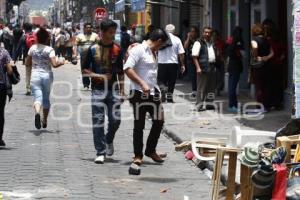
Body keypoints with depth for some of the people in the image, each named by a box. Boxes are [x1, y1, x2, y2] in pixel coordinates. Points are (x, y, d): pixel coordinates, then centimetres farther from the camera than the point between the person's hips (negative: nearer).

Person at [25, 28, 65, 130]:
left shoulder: (33, 48, 0)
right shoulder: (49, 50, -9)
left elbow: (27, 63, 7)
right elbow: (54, 64, -18)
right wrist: (61, 62, 1)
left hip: (35, 75, 0)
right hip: (47, 75, 0)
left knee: (37, 97, -7)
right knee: (46, 98, 17)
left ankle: (37, 113, -40)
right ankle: (45, 121, 27)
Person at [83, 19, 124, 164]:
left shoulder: (117, 50, 5)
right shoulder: (93, 49, -1)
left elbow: (120, 73, 9)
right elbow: (85, 70, 4)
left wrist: (122, 91, 4)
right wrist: (98, 76, -11)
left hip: (113, 90, 2)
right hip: (98, 90, -2)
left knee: (115, 120, -3)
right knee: (98, 121, -3)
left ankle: (109, 140, 28)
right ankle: (100, 153, 2)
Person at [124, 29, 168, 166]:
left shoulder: (153, 52, 15)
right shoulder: (138, 50, -11)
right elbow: (127, 69, -20)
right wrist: (142, 84, -24)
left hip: (153, 93, 8)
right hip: (139, 93, -8)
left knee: (159, 121, 5)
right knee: (139, 125, 1)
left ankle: (151, 150, 20)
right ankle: (138, 155, 11)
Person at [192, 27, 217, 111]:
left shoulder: (212, 43, 18)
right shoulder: (199, 43, -6)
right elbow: (194, 56, -12)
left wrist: (215, 65, 18)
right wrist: (198, 68, -20)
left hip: (212, 67, 8)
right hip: (203, 67, -8)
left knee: (211, 87, 11)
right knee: (201, 87, -6)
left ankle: (208, 103, 20)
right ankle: (200, 105, -4)